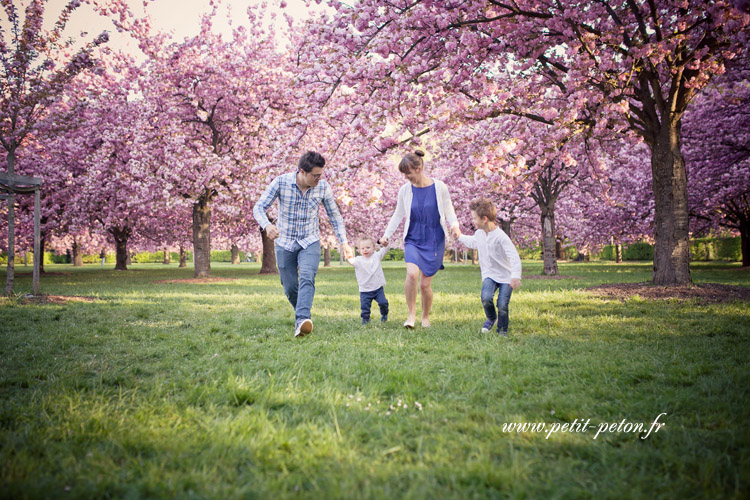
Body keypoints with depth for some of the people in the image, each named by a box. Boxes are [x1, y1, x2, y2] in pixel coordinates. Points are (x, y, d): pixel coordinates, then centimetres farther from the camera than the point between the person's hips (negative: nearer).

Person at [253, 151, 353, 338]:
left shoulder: (323, 187, -10)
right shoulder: (281, 182, -15)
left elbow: (334, 215, 2)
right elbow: (259, 207, -14)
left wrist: (344, 242, -7)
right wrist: (267, 225, -37)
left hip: (310, 242, 0)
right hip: (284, 243, 0)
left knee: (307, 278, -25)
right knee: (290, 288, 5)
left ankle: (302, 320, -38)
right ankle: (303, 314, 32)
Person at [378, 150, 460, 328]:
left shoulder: (439, 187, -5)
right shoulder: (405, 190, 1)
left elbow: (449, 211, 3)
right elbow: (398, 215, 13)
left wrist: (454, 225, -16)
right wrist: (386, 235, 12)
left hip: (434, 242, -1)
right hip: (413, 241, 1)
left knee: (425, 284, 1)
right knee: (412, 274, -25)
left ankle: (425, 317, 27)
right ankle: (411, 313, -7)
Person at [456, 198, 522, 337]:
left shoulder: (501, 236, -21)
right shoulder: (479, 233, 1)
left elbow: (514, 256, -26)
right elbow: (472, 242, 28)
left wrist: (515, 276, -35)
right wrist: (460, 236, 31)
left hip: (506, 275, -4)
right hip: (490, 274, 5)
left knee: (502, 305, -13)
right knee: (486, 298, -21)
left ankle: (502, 330, 14)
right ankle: (491, 318, 10)